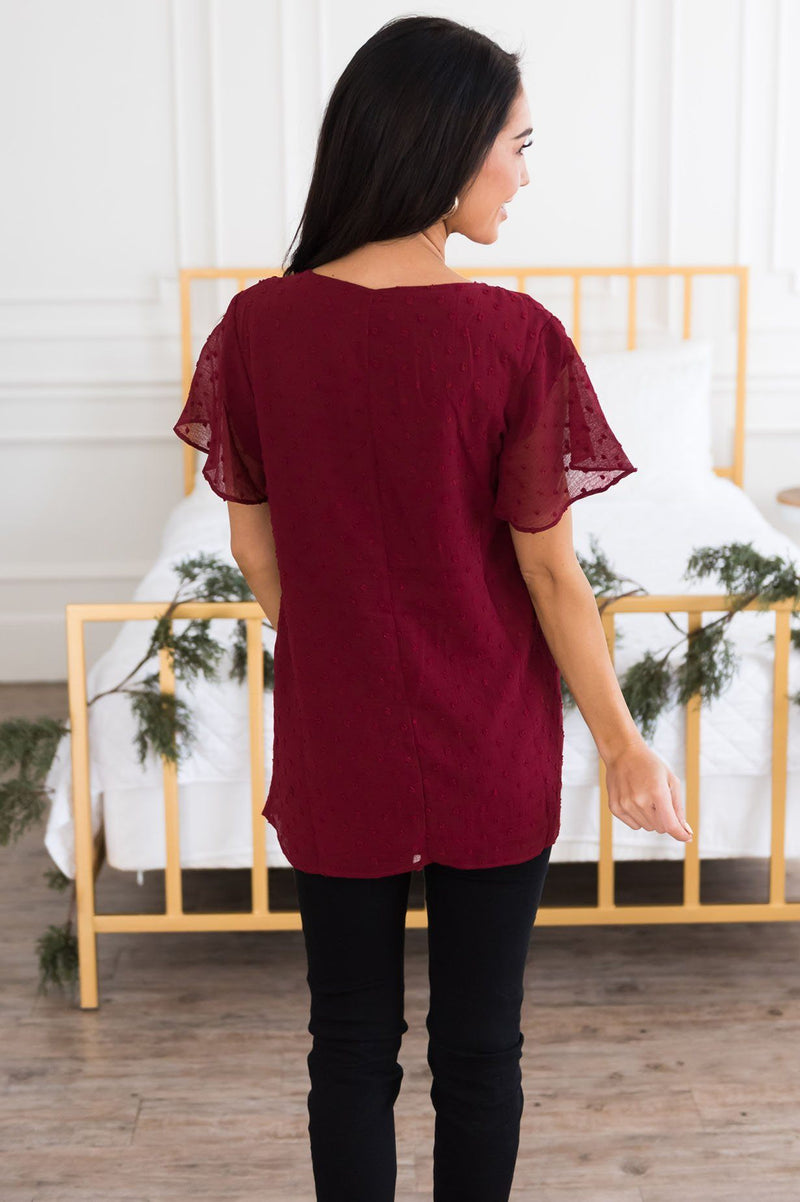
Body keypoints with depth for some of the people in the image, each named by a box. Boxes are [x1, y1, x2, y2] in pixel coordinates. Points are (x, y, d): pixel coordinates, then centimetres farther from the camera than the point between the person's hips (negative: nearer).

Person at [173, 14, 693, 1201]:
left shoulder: (259, 325, -8)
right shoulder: (518, 339, -17)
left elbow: (254, 547, 1)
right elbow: (551, 573, -12)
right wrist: (623, 745, 1)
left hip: (333, 748, 2)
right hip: (492, 757, -2)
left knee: (352, 1047, 17)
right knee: (480, 1049, 16)